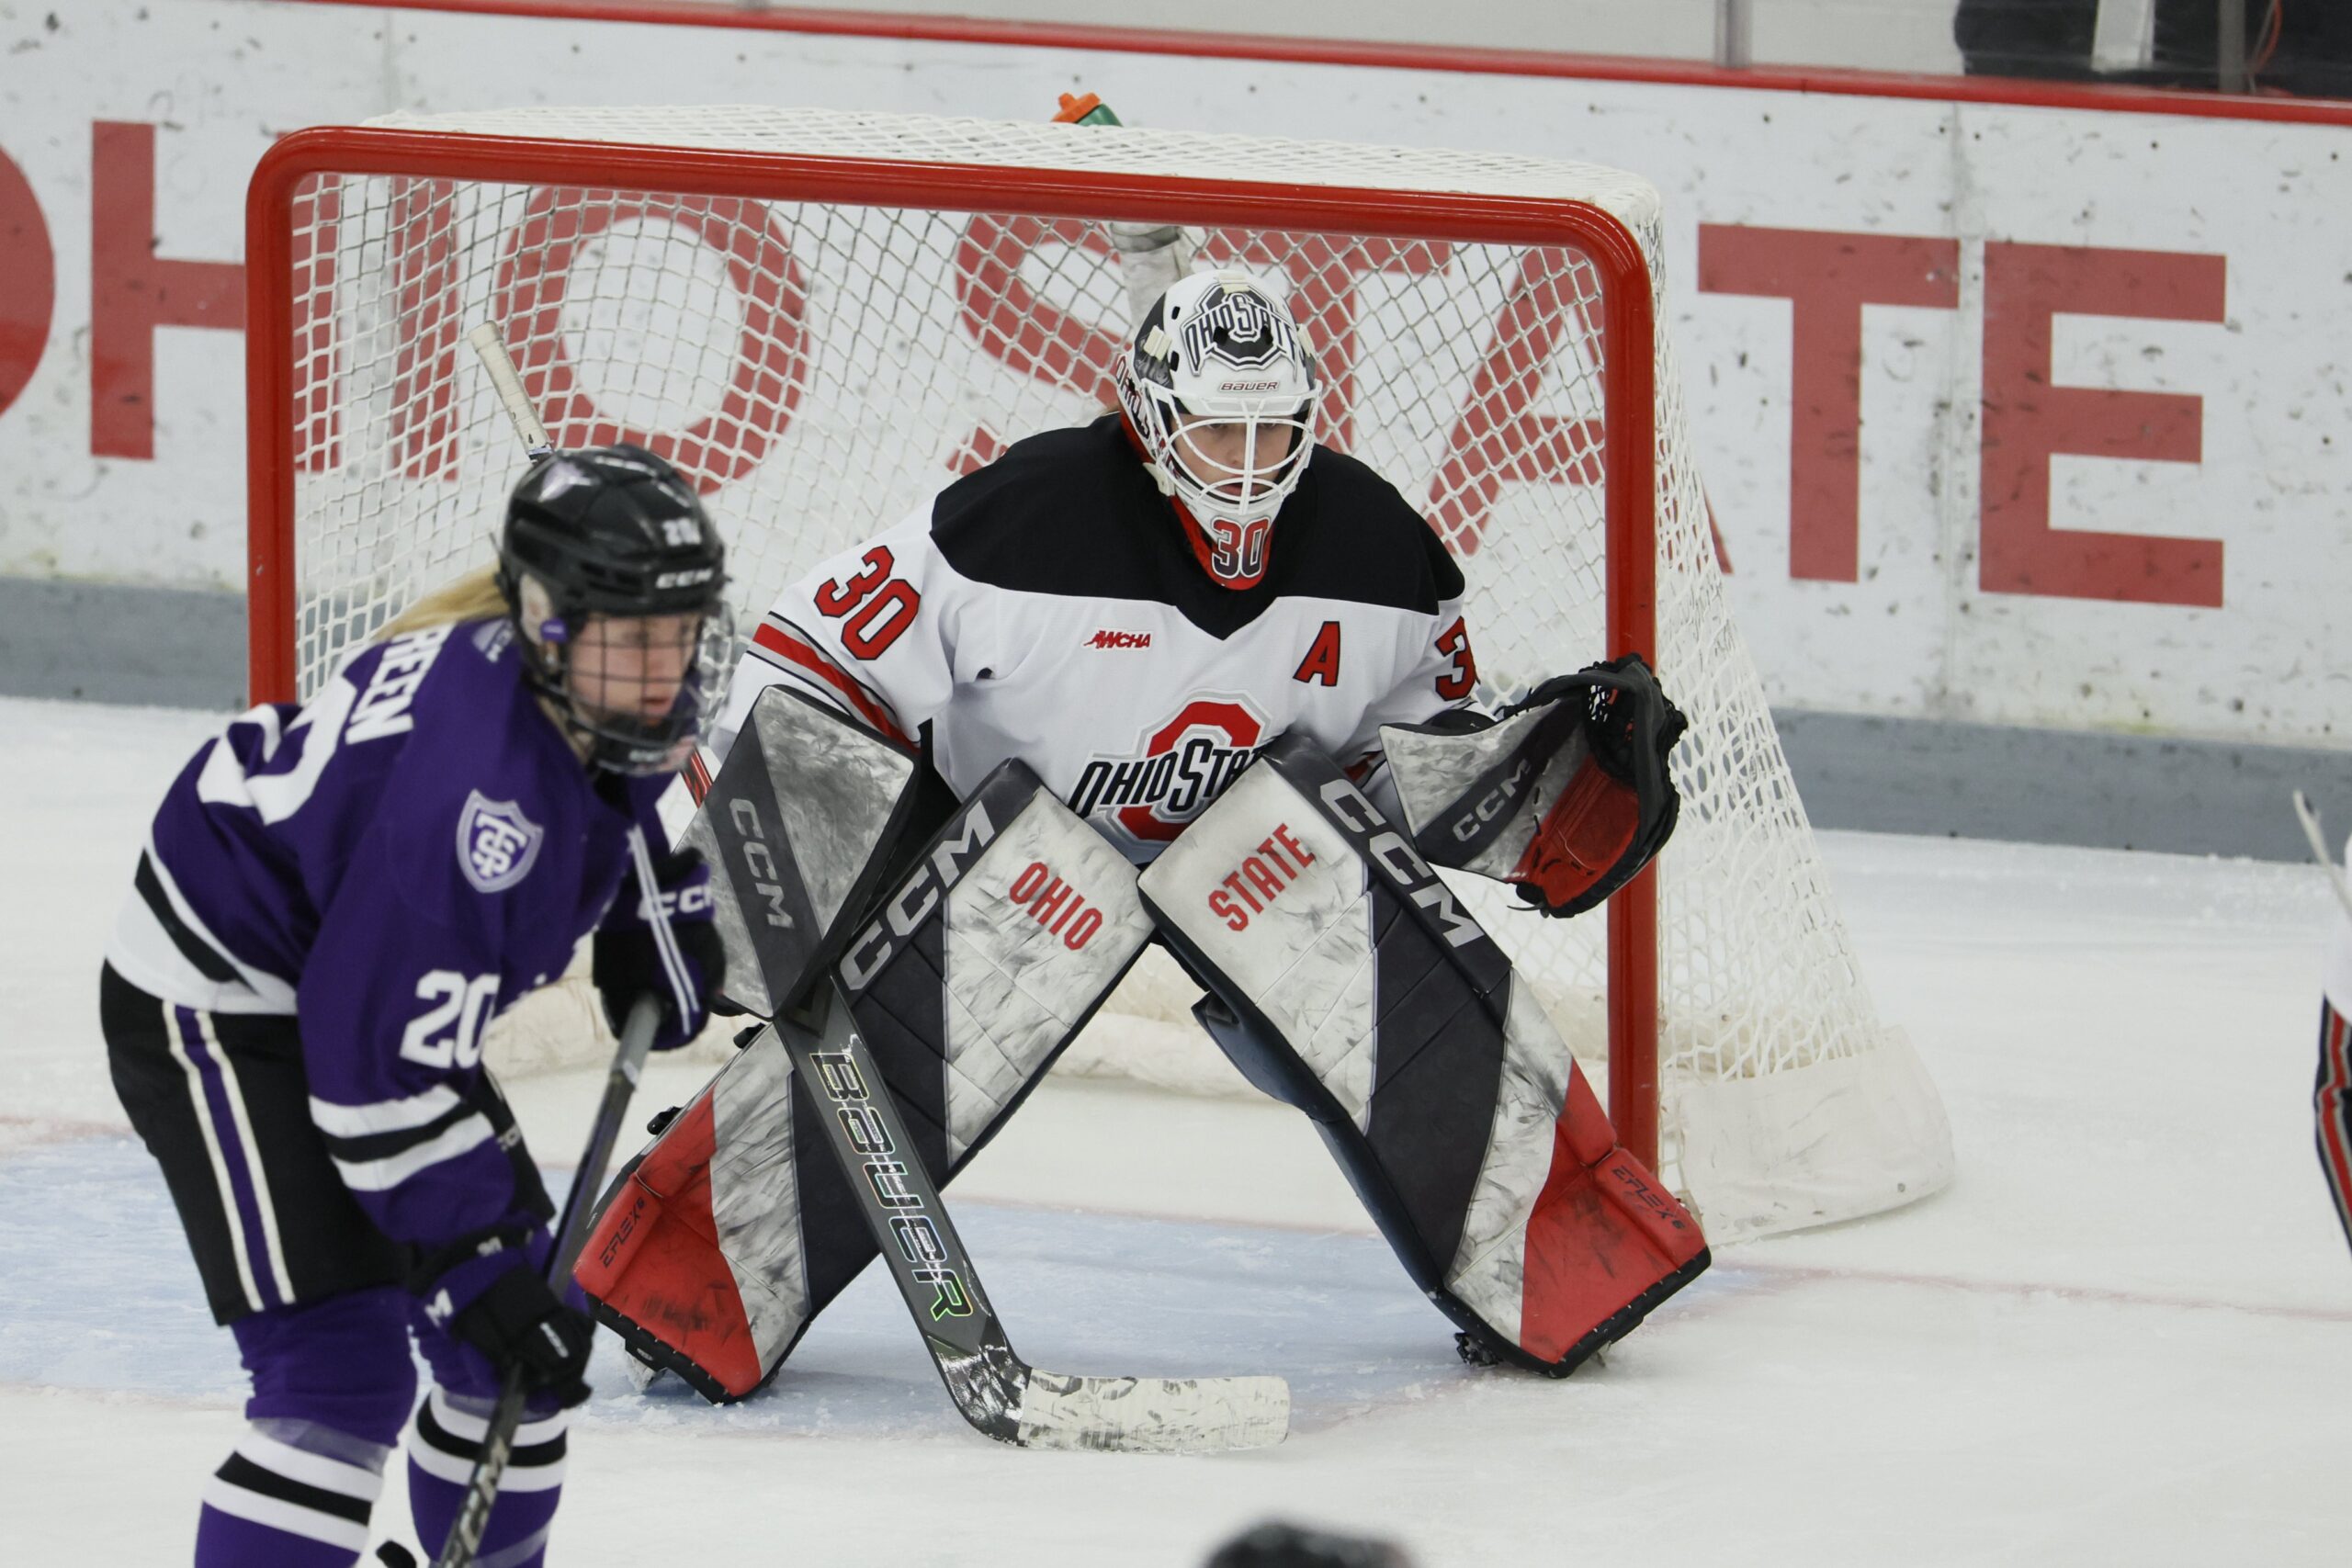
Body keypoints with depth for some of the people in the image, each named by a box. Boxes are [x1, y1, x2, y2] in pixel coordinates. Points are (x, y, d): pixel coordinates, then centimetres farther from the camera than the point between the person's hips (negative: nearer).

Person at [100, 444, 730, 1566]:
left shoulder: (602, 690, -9)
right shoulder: (482, 791, -37)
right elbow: (384, 1062, -33)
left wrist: (662, 916, 11)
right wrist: (473, 1261, -28)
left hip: (367, 975, 10)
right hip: (220, 1002, -10)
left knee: (527, 1324, 12)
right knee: (340, 1369, -21)